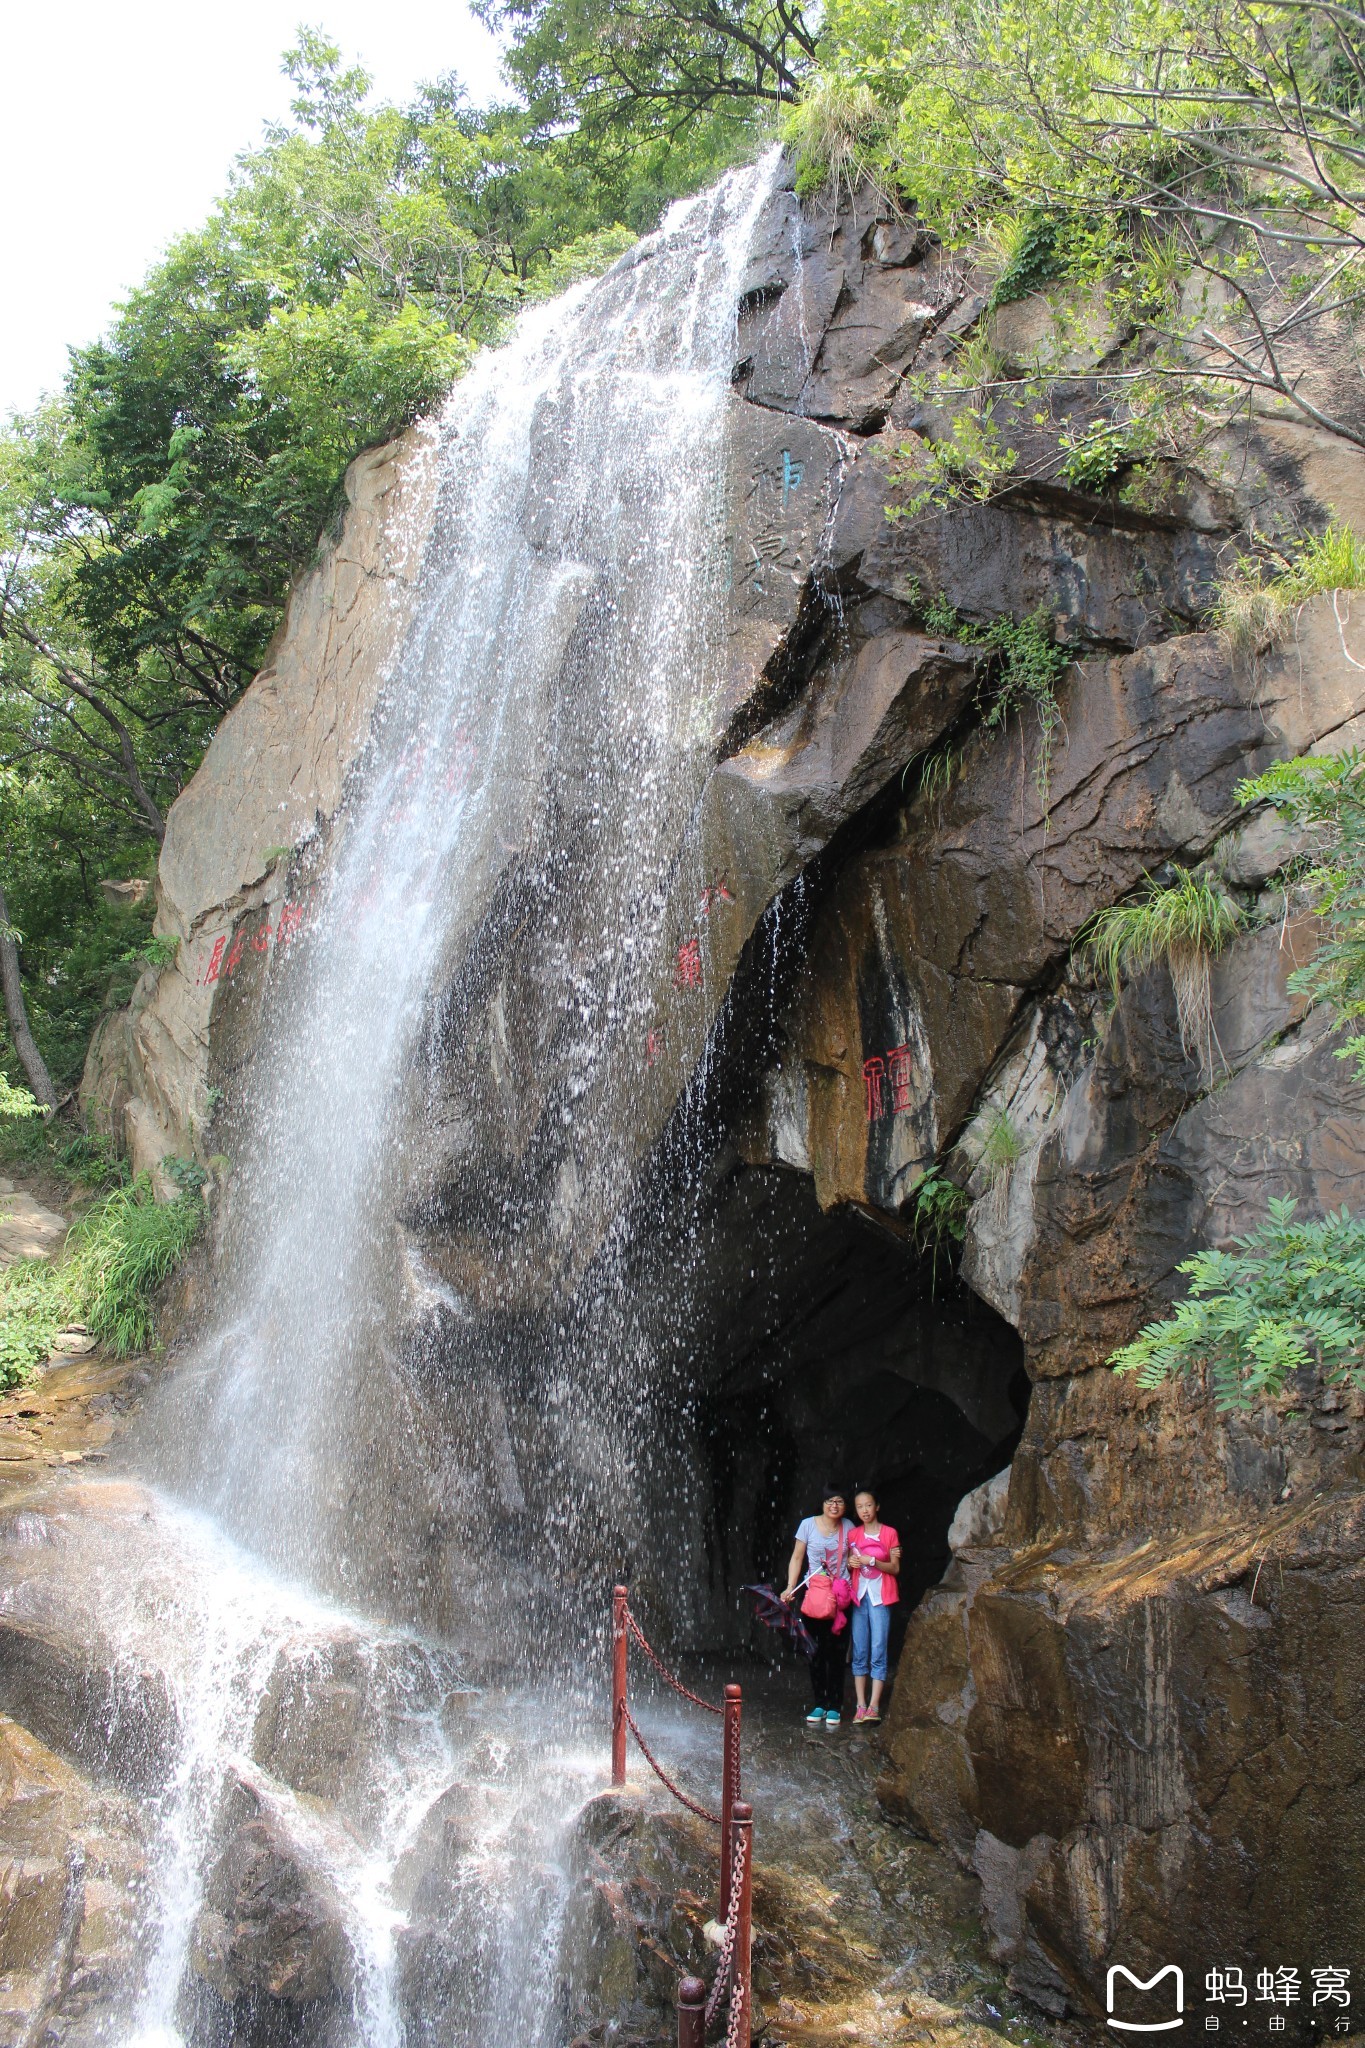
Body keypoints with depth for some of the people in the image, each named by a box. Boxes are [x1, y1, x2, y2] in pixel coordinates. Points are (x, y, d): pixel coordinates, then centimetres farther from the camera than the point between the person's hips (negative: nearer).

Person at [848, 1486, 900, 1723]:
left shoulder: (889, 1533, 1)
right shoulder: (853, 1535, 11)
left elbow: (895, 1569, -2)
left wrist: (873, 1561, -16)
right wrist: (851, 1563, -5)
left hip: (880, 1596, -3)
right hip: (859, 1595, 4)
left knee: (878, 1650, -9)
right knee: (859, 1652, 2)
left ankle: (874, 1707, -10)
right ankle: (860, 1705, 4)